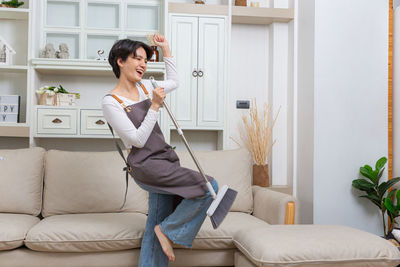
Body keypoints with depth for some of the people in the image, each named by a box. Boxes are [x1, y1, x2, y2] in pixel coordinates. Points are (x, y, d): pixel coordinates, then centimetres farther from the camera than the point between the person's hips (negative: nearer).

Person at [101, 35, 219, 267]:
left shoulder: (145, 86, 10)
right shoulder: (111, 102, -10)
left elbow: (173, 82, 29)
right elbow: (138, 139, -16)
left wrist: (166, 49, 22)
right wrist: (155, 106, -18)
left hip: (164, 160, 7)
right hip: (145, 166, -7)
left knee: (155, 232, 9)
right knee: (210, 186, -13)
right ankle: (168, 230, 2)